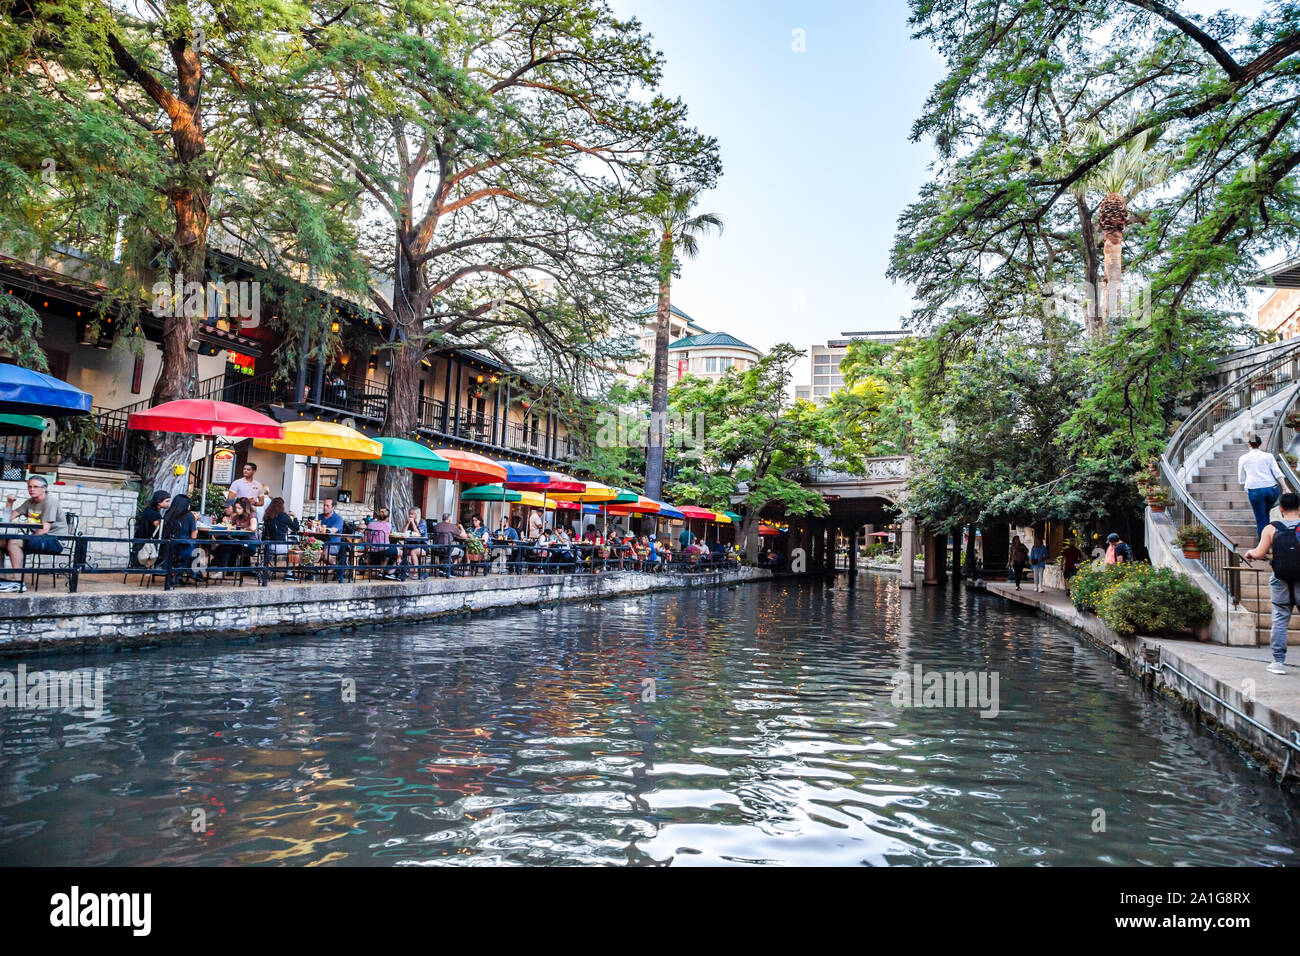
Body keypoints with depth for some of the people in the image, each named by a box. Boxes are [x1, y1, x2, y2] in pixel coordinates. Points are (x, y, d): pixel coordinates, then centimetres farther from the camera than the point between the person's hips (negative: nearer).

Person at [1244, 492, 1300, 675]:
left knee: (1280, 620, 7)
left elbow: (1260, 553, -9)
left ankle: (1278, 661, 8)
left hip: (1281, 580, 0)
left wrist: (1250, 553, 11)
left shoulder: (1271, 528, -3)